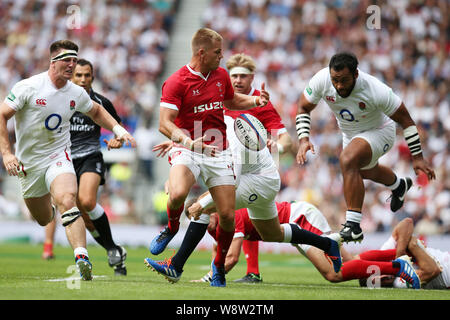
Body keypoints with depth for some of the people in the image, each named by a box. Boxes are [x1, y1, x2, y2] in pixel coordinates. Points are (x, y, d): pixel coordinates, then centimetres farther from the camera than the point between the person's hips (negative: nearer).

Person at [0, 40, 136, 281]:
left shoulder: (76, 93, -1)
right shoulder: (29, 87, -14)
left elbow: (96, 111, 20)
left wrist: (119, 130, 6)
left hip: (58, 158, 0)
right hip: (29, 164, 0)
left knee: (67, 200, -29)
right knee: (43, 219, 12)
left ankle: (81, 257, -41)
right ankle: (49, 207, 52)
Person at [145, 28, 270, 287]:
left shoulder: (221, 75, 9)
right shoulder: (176, 82, -11)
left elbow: (232, 100, 29)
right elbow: (165, 124, -17)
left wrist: (256, 100, 9)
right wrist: (190, 142, -32)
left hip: (218, 153, 5)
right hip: (187, 150, -4)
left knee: (228, 216, -4)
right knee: (178, 193, -34)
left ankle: (220, 264, 21)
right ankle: (172, 227, 1)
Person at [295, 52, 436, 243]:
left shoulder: (376, 91, -37)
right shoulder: (321, 80, -28)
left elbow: (404, 119, -23)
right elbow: (304, 108, -11)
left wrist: (417, 158, -20)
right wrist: (303, 139, -27)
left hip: (379, 132, -6)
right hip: (349, 133, 6)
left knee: (348, 160, -34)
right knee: (366, 172, 31)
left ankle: (353, 226, -33)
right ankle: (399, 186, 67)